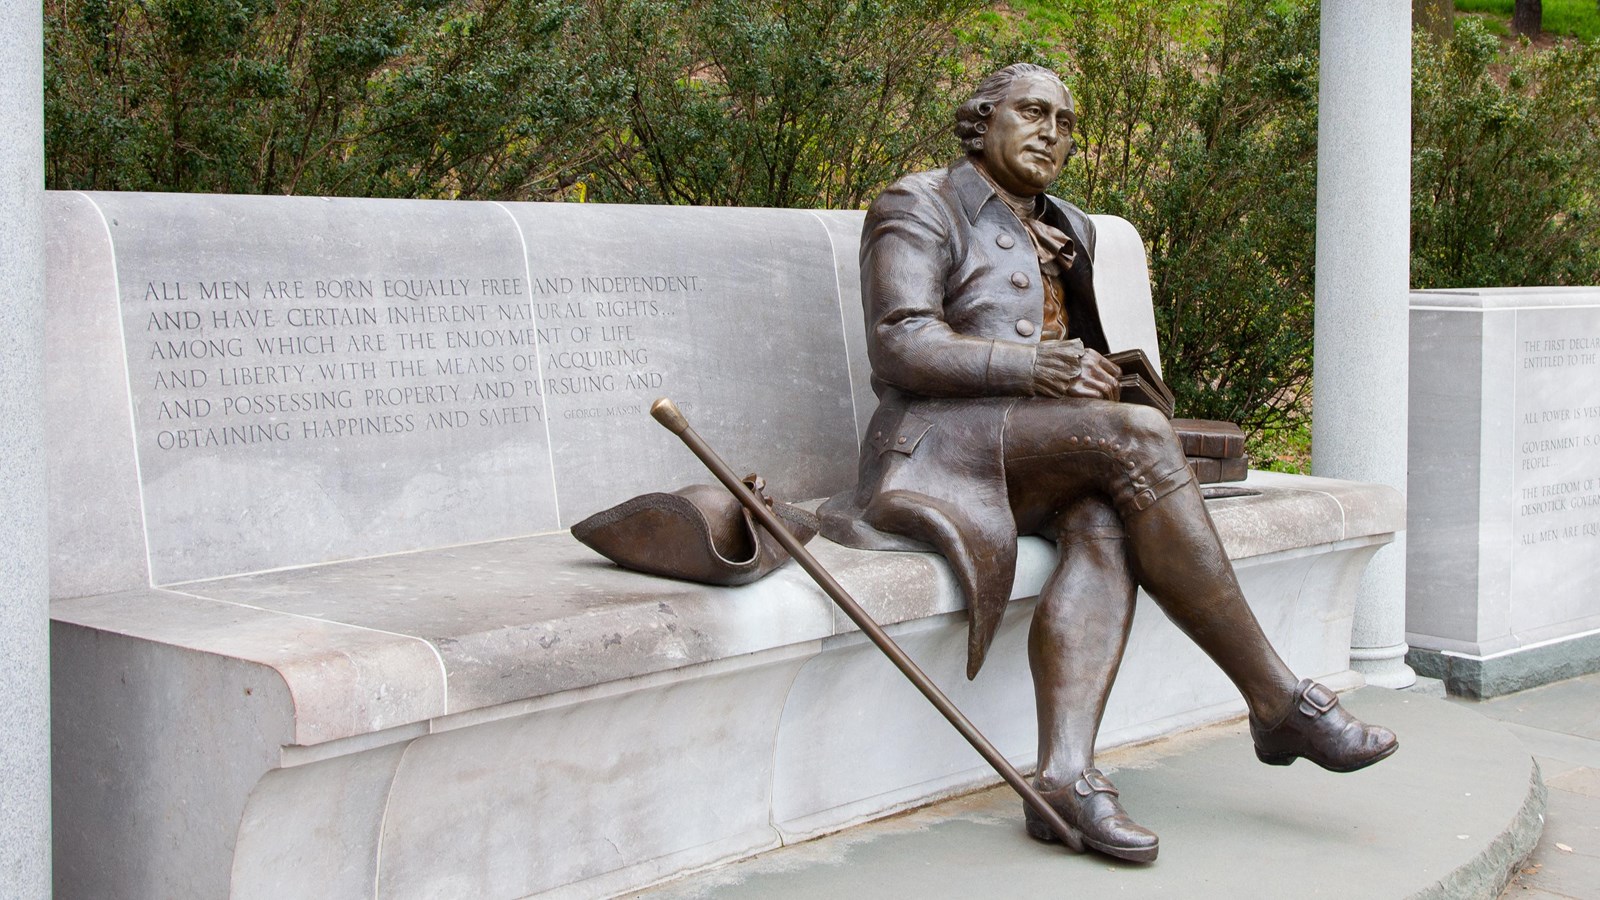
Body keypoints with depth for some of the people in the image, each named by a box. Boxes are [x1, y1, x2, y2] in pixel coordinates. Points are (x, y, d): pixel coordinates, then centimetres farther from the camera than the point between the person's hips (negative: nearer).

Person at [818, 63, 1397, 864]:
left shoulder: (1066, 230, 25)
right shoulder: (921, 206, 3)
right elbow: (899, 346, -11)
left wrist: (1090, 374, 4)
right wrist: (1029, 368, -25)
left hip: (1036, 466, 6)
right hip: (941, 446, -6)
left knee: (1106, 525, -30)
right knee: (1137, 436, -29)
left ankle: (1066, 769, -43)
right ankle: (1279, 702, -27)